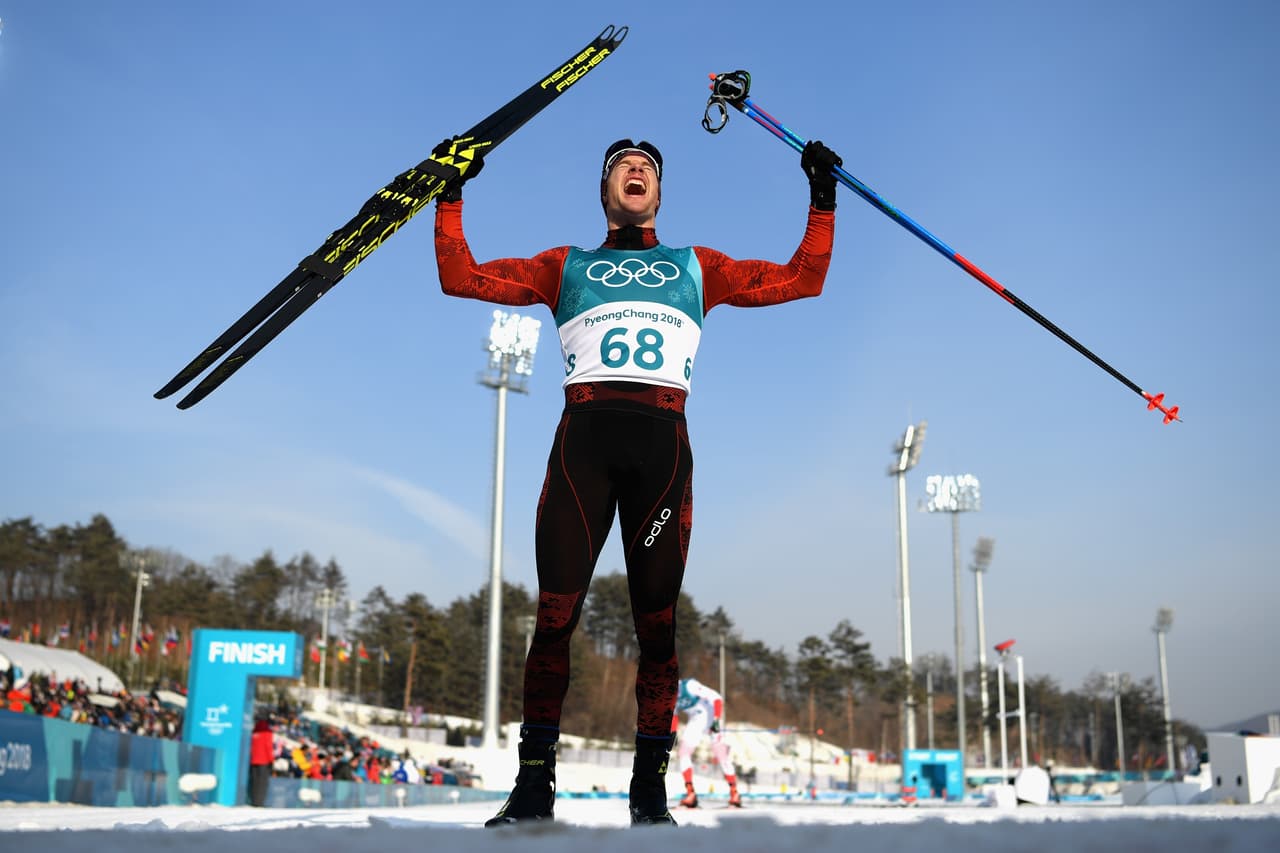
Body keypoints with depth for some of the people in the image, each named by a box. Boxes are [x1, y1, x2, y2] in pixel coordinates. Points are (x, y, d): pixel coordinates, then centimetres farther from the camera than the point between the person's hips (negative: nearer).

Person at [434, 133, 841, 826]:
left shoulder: (696, 267, 27)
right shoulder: (566, 266, 26)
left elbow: (802, 279, 24)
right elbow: (462, 277, 21)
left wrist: (822, 198, 20)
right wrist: (450, 195, 17)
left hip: (663, 439, 1)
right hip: (583, 434, 0)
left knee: (657, 617, -3)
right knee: (555, 611, -10)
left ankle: (649, 788, 3)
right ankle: (535, 782, -3)